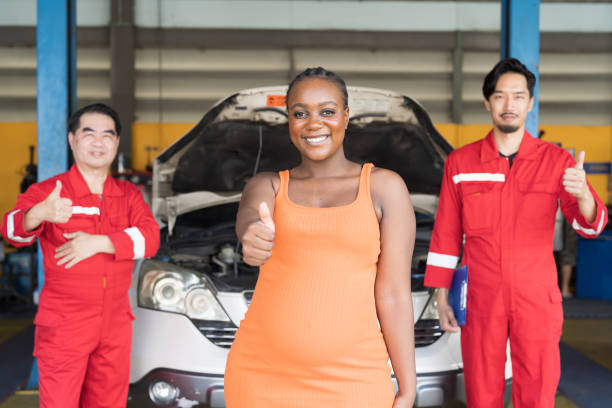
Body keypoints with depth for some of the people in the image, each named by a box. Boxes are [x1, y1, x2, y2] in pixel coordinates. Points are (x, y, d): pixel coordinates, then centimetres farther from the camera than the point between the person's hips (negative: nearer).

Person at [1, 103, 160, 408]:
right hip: (63, 327, -4)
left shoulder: (128, 196, 9)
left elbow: (150, 238, -6)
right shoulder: (46, 191, -5)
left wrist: (97, 243, -19)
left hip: (116, 328, 4)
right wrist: (39, 215, -46)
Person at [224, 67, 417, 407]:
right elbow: (250, 216, -16)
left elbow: (393, 294, -2)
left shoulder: (385, 187, 2)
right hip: (262, 376, 2)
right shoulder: (268, 186, 8)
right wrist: (253, 234, -39)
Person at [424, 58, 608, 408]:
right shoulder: (461, 163, 5)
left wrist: (583, 197, -31)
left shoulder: (556, 161, 2)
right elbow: (446, 235, 6)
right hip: (481, 299, 1)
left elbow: (590, 225, -7)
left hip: (537, 300, 0)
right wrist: (442, 298, 3)